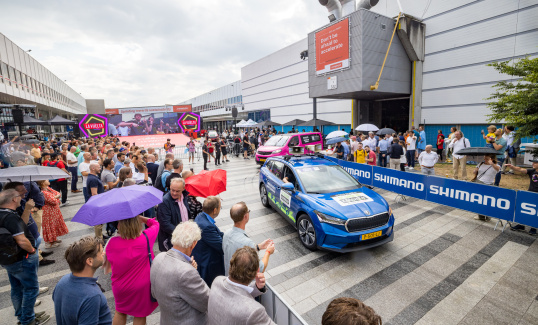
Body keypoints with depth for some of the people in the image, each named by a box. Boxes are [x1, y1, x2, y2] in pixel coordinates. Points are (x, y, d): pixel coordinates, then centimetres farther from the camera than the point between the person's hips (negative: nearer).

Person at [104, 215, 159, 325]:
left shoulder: (112, 242, -19)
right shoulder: (146, 238, -25)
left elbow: (108, 260, 2)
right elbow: (155, 224, -4)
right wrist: (140, 217, -5)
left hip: (120, 287, 2)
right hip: (142, 287, -2)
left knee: (120, 312, 29)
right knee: (140, 316, 20)